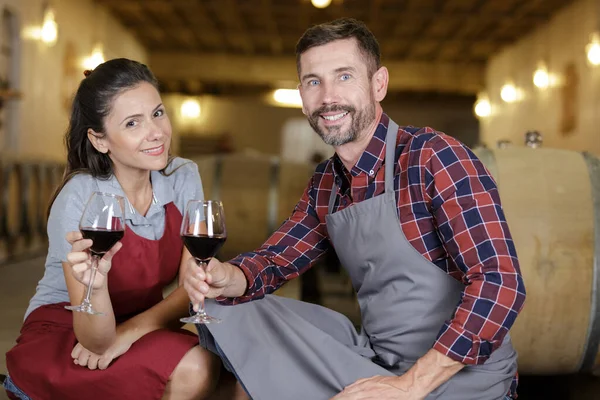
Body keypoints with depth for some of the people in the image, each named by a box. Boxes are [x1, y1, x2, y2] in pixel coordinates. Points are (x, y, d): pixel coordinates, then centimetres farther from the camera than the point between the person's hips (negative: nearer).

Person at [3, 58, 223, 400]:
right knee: (192, 368, -28)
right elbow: (97, 341, -23)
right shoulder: (80, 197, -22)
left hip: (141, 328, 5)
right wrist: (95, 286, -43)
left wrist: (129, 331, -21)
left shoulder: (183, 177, -8)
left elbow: (192, 288, -7)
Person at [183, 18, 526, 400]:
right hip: (373, 359, 7)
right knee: (231, 313, 3)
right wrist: (226, 277, -10)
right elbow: (274, 260, 13)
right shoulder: (326, 184, 6)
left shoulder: (436, 158, -17)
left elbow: (500, 285, -23)